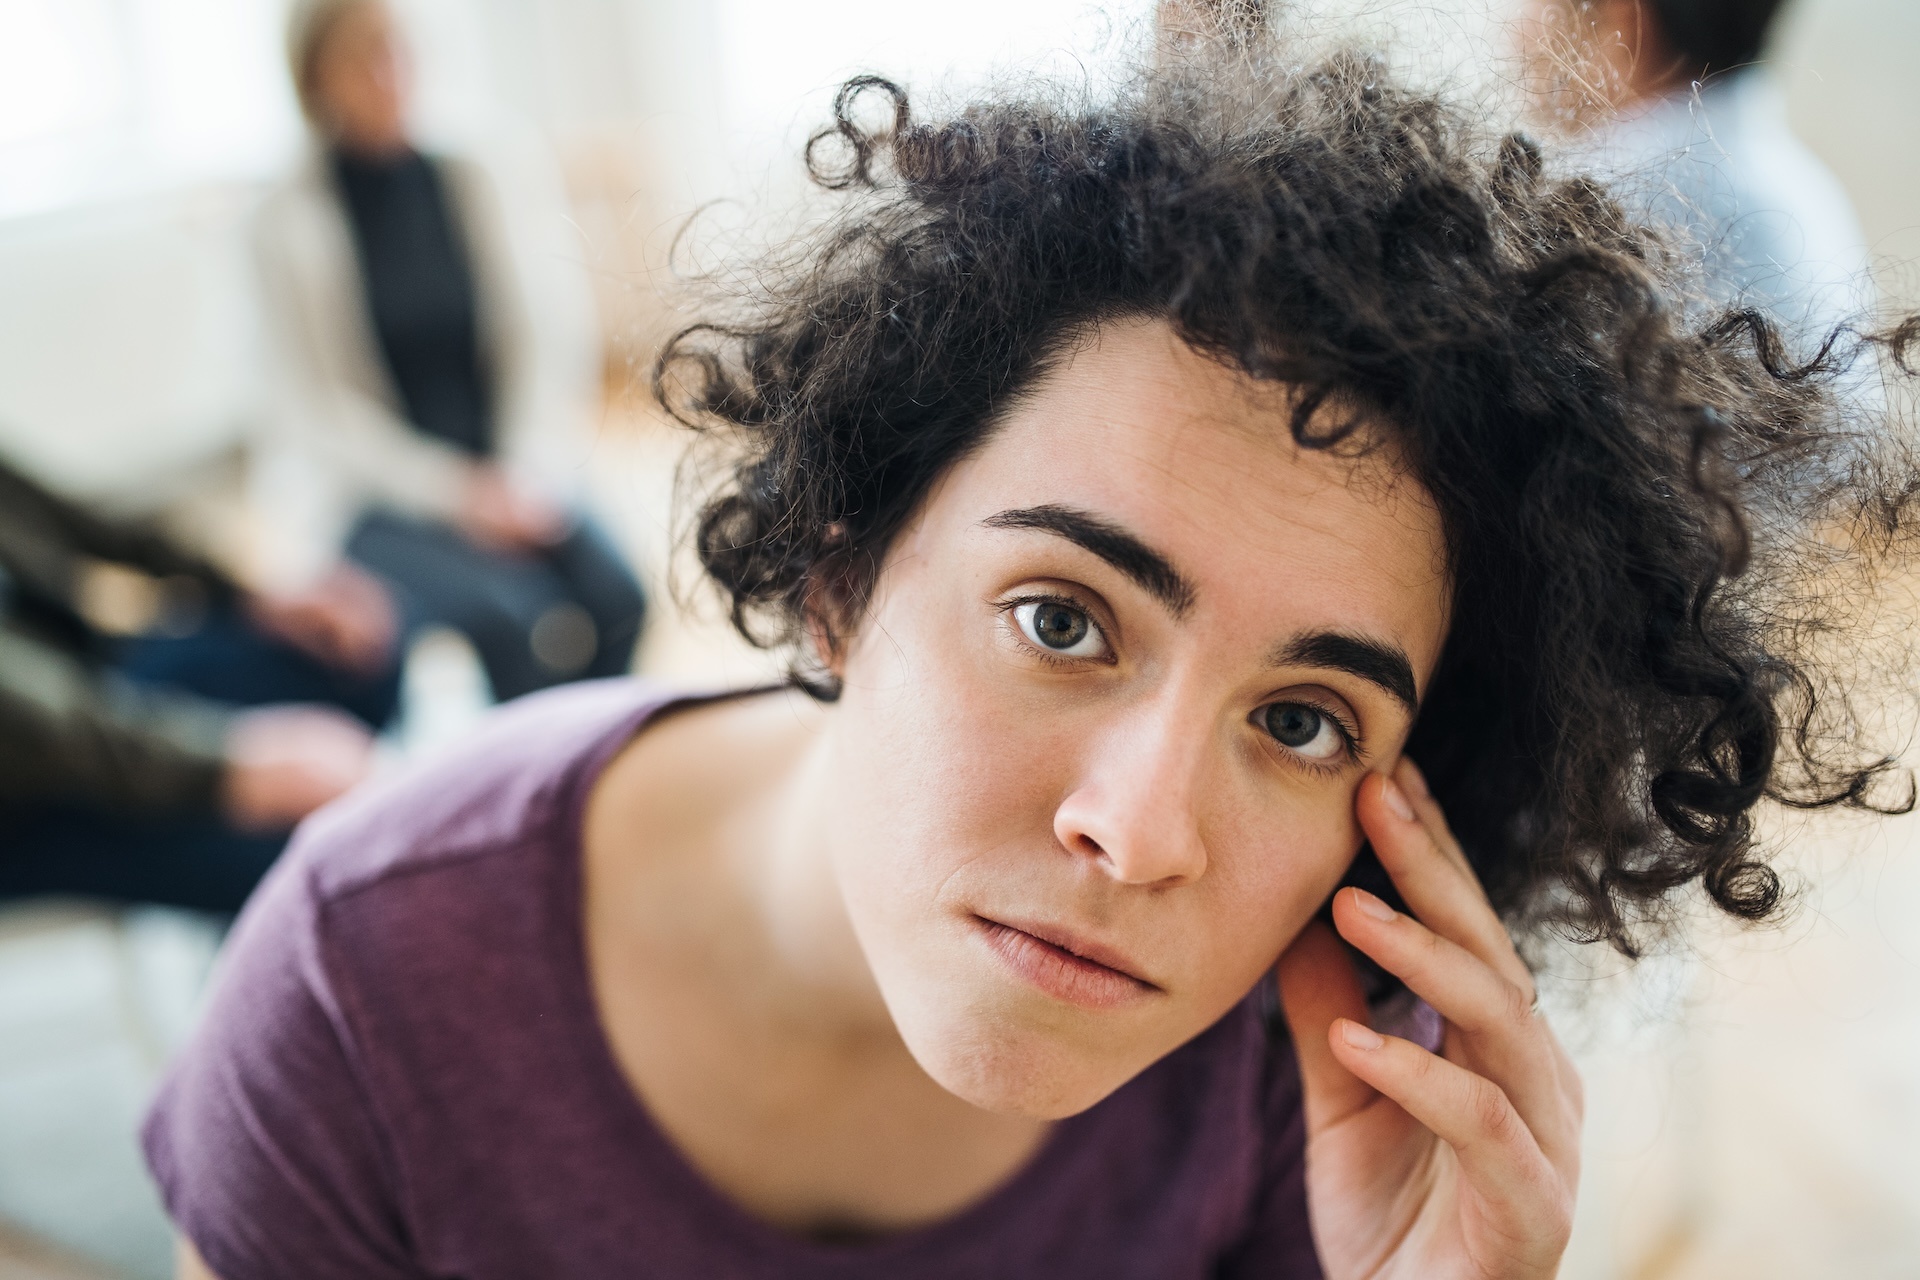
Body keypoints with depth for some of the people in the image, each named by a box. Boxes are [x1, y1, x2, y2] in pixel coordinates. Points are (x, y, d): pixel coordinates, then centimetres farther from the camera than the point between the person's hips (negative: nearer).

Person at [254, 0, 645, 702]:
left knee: (613, 597, -24)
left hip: (501, 480, 3)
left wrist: (524, 478, -10)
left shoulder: (473, 184, 6)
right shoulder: (293, 220, -4)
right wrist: (453, 494, -13)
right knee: (525, 620, -29)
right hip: (379, 497, -3)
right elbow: (321, 407, -5)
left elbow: (532, 342, 4)